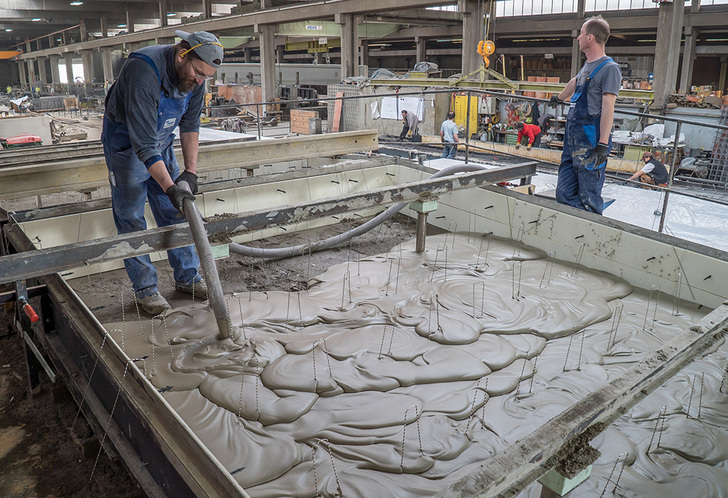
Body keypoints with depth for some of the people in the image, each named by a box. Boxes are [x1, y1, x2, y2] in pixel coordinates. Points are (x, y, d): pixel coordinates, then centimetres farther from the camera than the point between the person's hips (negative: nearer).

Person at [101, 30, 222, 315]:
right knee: (131, 219, -2)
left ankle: (187, 277, 17)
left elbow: (190, 125, 1)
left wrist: (190, 171, -8)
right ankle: (144, 288, 8)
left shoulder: (194, 77, -12)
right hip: (126, 142, -6)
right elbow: (143, 144, -36)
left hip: (161, 142, 6)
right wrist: (170, 187, -40)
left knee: (176, 212, 6)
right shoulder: (143, 72, -34)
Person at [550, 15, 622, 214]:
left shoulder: (609, 68, -8)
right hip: (572, 139, 9)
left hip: (591, 142, -9)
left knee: (589, 200, -8)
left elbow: (607, 108, -16)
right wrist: (558, 98, 60)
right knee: (564, 195, 7)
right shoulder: (588, 65, 19)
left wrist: (603, 145, -22)